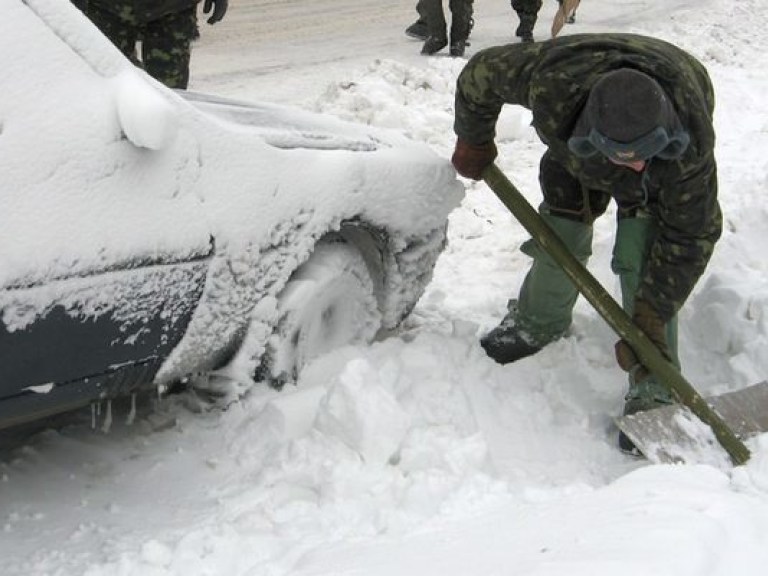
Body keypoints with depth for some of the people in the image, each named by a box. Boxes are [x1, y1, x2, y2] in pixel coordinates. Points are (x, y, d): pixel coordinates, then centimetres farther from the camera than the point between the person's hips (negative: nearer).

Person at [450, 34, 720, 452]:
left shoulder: (689, 148, -45)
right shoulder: (550, 83, -44)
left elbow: (690, 237, -33)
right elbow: (480, 73, -24)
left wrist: (649, 321, -33)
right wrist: (473, 141, -5)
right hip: (574, 148, 3)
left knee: (642, 257, -18)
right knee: (560, 231, -1)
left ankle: (653, 392, -10)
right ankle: (540, 320, 30)